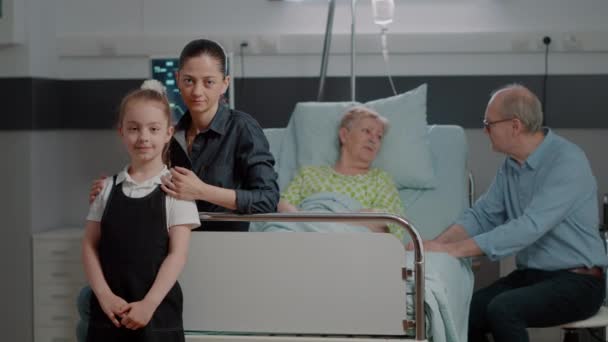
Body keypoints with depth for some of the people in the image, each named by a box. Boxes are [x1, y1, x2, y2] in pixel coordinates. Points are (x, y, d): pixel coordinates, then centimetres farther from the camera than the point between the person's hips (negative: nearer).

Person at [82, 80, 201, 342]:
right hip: (109, 310, 3)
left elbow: (177, 253, -7)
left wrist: (149, 304, -15)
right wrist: (104, 296, -7)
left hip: (158, 311, -3)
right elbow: (90, 246, 7)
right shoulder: (108, 188, 7)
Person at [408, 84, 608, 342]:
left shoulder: (567, 161, -19)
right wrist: (436, 244, -11)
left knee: (502, 309, -31)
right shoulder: (511, 165, 8)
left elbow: (530, 226, -28)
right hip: (530, 275, 7)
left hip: (577, 282, -7)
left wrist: (454, 250, -31)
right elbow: (483, 215, 8)